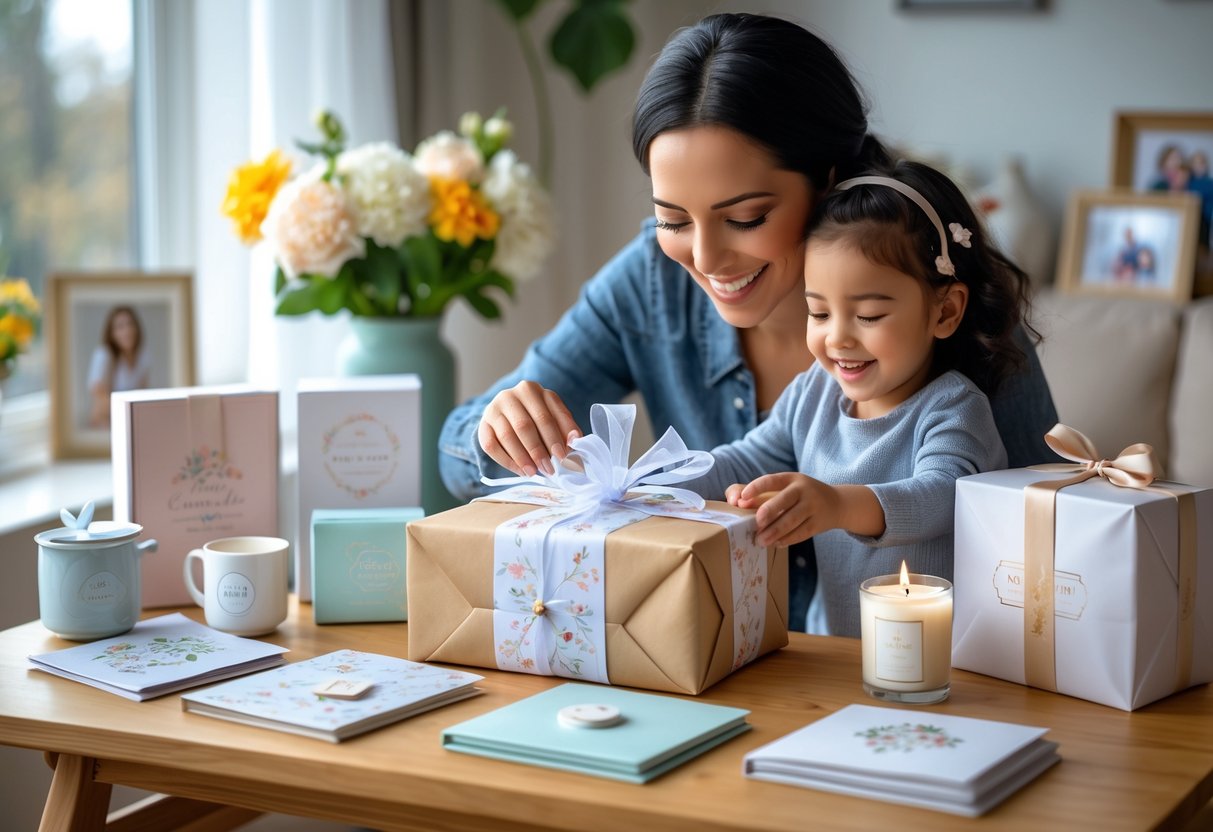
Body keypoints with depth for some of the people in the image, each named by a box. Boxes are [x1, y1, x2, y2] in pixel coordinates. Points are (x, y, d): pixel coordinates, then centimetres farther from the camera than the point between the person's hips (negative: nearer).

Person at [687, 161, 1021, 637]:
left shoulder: (951, 408, -11)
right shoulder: (811, 394, 9)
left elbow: (942, 495, -29)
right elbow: (746, 464, 18)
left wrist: (843, 505, -48)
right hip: (828, 649, 8)